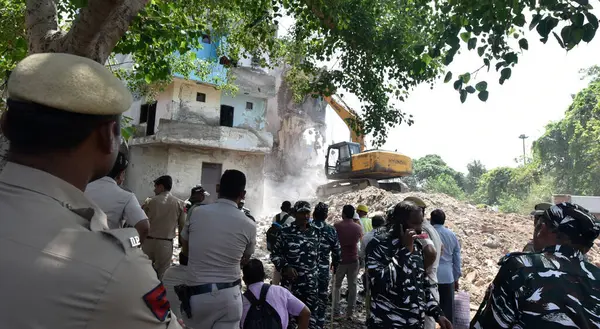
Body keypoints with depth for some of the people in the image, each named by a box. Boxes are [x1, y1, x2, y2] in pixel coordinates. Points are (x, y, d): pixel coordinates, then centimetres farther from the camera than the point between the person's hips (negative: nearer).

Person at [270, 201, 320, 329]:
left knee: (311, 315, 8)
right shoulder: (285, 232, -8)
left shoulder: (315, 232, 4)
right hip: (291, 281, -3)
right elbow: (275, 254, -2)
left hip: (311, 283, 3)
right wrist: (285, 267, -16)